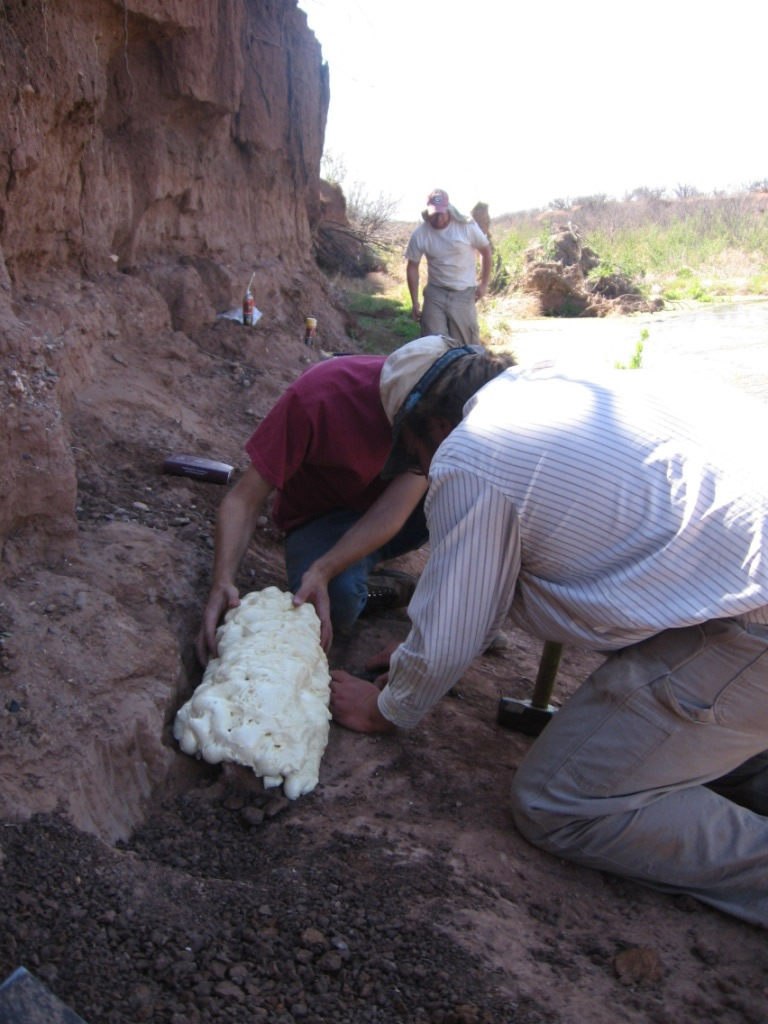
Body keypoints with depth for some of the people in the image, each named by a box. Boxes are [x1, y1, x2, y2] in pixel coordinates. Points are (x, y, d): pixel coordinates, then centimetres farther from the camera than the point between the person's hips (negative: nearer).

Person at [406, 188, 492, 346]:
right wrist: (415, 303, -2)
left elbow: (486, 250, 2)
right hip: (435, 293, 1)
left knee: (467, 342, 0)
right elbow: (412, 267, 0)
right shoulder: (420, 234, -10)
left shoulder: (466, 226, -12)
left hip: (463, 293, -1)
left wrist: (484, 284, 0)